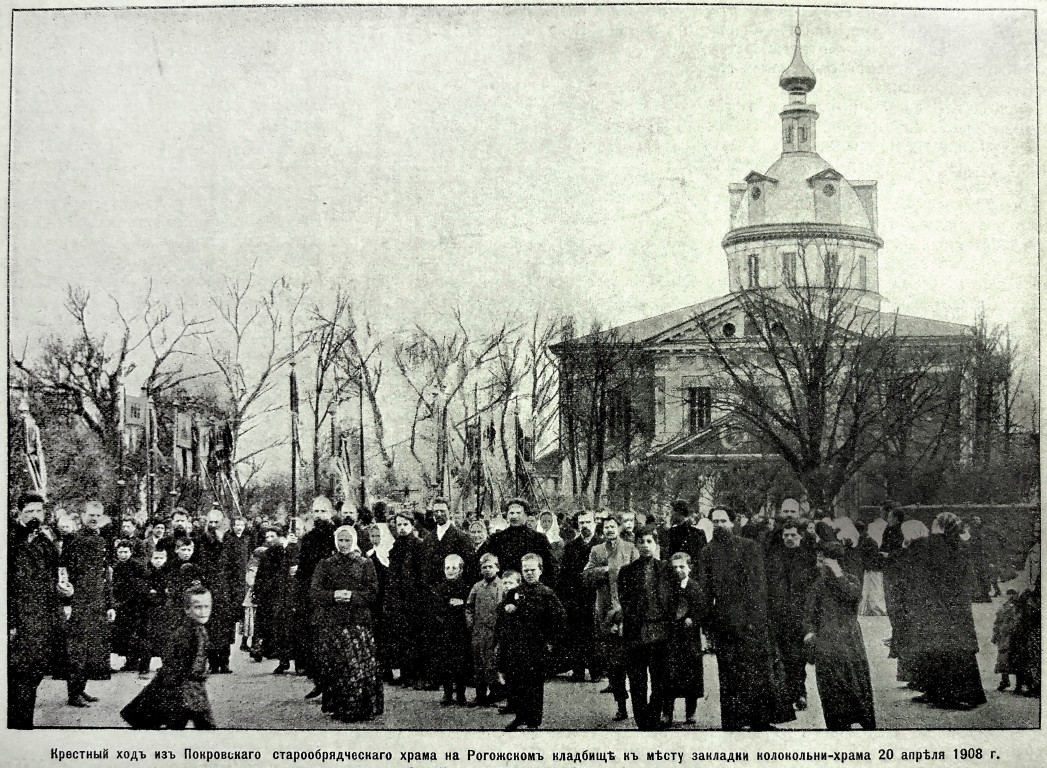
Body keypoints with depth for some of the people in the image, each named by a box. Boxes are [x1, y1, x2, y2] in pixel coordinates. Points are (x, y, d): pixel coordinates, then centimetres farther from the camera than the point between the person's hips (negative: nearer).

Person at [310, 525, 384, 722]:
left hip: (359, 621, -1)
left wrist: (352, 596, -14)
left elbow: (373, 593, 1)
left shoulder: (365, 564, 9)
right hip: (331, 622, 1)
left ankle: (360, 708, 0)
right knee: (335, 667, -2)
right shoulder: (325, 565, 11)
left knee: (360, 665, -8)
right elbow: (315, 593, 3)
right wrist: (333, 595, -16)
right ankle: (337, 707, 8)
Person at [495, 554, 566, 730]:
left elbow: (558, 618, 0)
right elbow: (501, 619, 12)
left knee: (534, 685, 0)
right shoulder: (513, 593, 10)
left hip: (536, 648, -3)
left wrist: (548, 639, -3)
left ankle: (533, 723, 8)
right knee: (513, 683, 5)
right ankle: (520, 715, 23)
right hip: (513, 648, 3)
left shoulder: (547, 594, 1)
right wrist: (500, 641, 2)